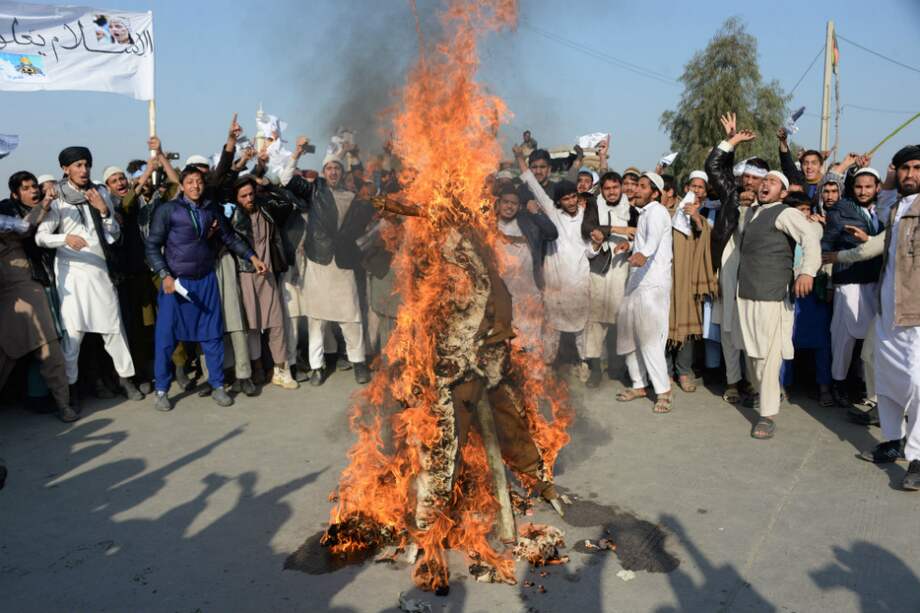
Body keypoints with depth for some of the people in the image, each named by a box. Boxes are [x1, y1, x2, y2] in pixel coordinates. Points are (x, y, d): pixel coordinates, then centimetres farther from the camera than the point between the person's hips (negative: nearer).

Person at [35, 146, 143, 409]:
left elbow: (115, 234, 8)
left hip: (101, 269, 3)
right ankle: (70, 385, 7)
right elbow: (40, 236, -8)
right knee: (73, 331, -5)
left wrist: (104, 211, -8)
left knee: (113, 325, 6)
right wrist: (65, 238, -27)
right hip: (72, 270, -3)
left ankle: (125, 377, 17)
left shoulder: (101, 196, 8)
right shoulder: (58, 200, -2)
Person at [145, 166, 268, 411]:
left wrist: (253, 257, 8)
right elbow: (153, 246, -6)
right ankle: (162, 390, 15)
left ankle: (217, 386, 18)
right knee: (166, 337, 1)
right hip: (175, 280, -3)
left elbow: (230, 238, 15)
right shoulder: (167, 210, -6)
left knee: (212, 334, 6)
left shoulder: (212, 209, 5)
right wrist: (165, 276, -15)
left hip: (205, 280, 3)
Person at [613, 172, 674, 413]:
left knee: (649, 338, -11)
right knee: (629, 333, 11)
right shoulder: (645, 212, 19)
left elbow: (654, 237, -33)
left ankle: (663, 391, -2)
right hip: (637, 282, 9)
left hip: (653, 284, -9)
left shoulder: (656, 212, -10)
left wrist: (643, 253, -51)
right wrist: (631, 245, 18)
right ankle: (639, 384, 23)